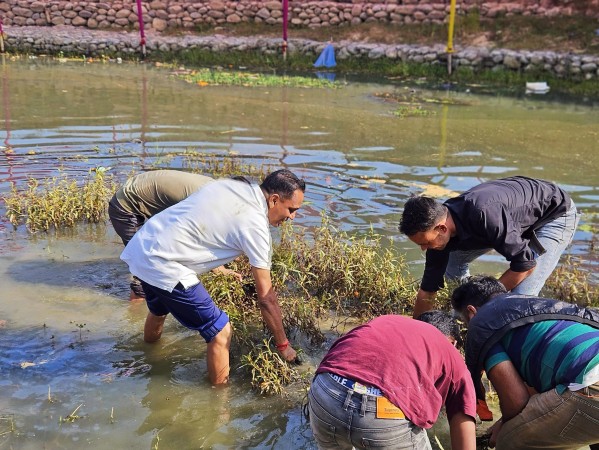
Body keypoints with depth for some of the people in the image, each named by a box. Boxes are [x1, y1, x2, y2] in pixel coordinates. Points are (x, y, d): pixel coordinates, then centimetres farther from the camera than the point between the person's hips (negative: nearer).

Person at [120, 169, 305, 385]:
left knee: (159, 310, 37)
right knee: (220, 332, -2)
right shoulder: (254, 224, -15)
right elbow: (266, 297, -10)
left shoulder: (233, 185, 6)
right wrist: (283, 345, 0)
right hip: (162, 266, -10)